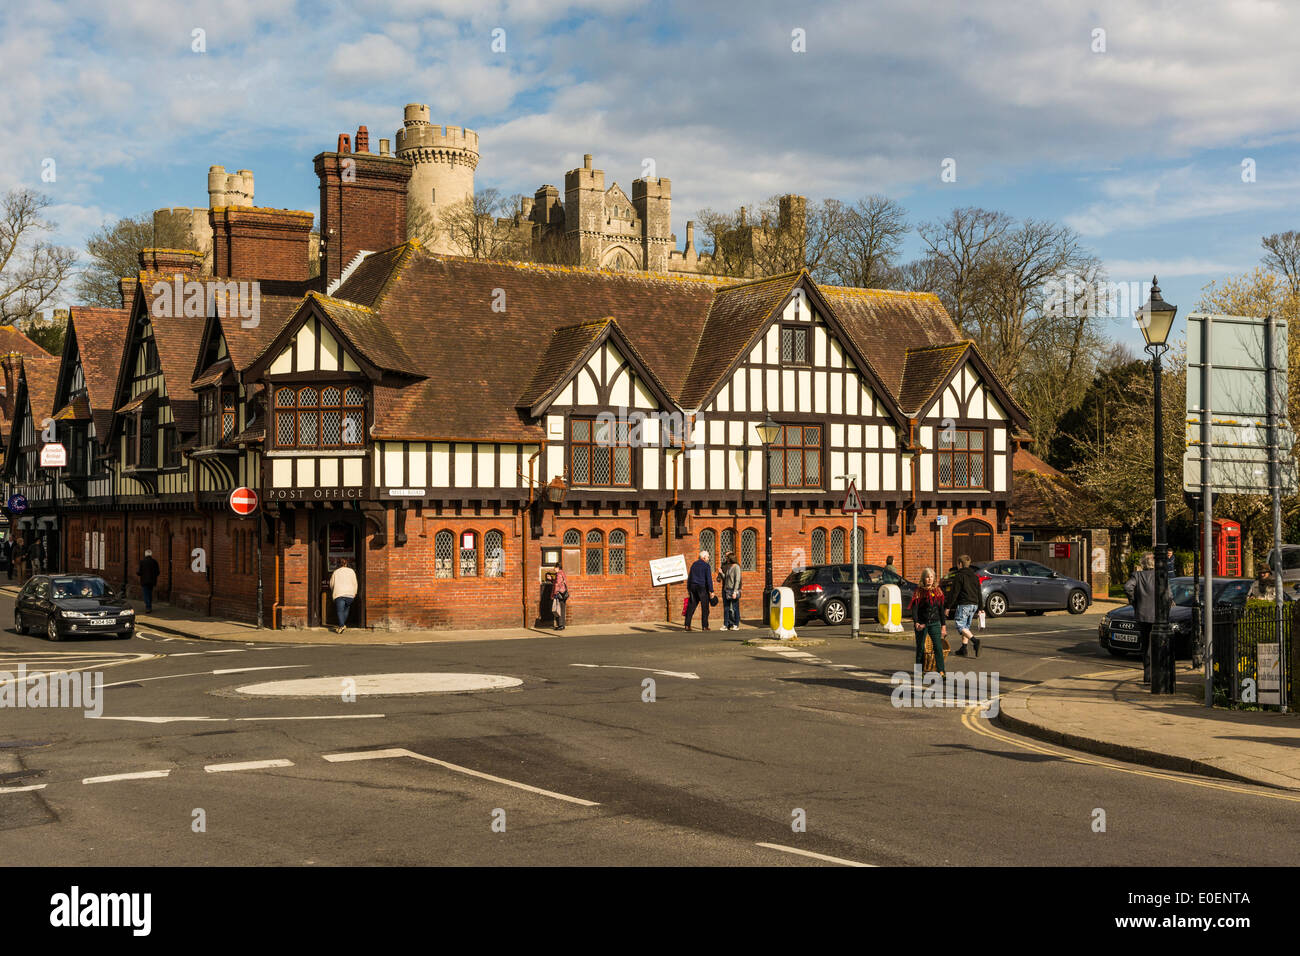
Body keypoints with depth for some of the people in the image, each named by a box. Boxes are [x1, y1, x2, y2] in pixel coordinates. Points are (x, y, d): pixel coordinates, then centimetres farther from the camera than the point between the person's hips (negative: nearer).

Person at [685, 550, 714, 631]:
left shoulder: (694, 564, 12)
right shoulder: (706, 566, -7)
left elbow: (689, 577, 16)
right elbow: (709, 579, -12)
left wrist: (688, 588, 22)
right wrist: (711, 591, -11)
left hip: (693, 587, 6)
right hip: (702, 588, -6)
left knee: (691, 606, 5)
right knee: (705, 608, 1)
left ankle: (687, 625, 0)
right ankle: (705, 626, -1)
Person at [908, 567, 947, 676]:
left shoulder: (938, 591, 6)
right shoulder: (918, 592, -3)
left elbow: (941, 609, 11)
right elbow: (914, 609, -9)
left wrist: (943, 625, 10)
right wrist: (916, 623, -23)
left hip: (935, 623, 1)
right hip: (922, 624, -1)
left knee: (938, 647, -9)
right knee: (920, 648, 6)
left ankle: (941, 670, -9)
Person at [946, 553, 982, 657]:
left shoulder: (960, 576, -9)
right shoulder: (975, 576, 15)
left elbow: (954, 593, -12)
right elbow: (979, 593, 18)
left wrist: (949, 606, -7)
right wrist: (980, 608, 21)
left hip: (964, 605, -8)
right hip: (974, 604, 8)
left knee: (960, 625, -6)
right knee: (966, 626, 14)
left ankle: (975, 641, -25)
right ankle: (963, 649, 13)